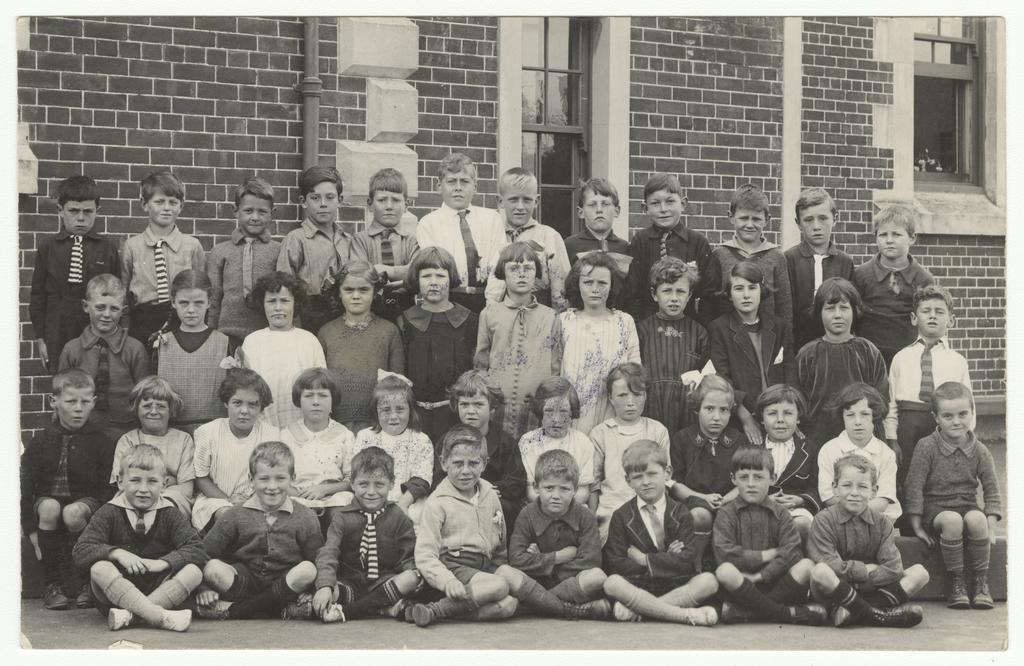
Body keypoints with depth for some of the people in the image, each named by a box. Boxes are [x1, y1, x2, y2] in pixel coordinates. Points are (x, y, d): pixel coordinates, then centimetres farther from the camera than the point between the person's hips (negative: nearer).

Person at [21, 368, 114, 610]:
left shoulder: (101, 442, 0)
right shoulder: (41, 441, 2)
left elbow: (108, 489, -2)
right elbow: (26, 488, 3)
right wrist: (31, 530, -5)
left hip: (85, 500, -1)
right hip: (50, 498, 1)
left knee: (73, 512, -35)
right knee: (49, 507, -33)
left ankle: (75, 584, -16)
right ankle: (51, 584, -21)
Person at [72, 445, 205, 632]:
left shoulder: (170, 514, 4)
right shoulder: (109, 513, 1)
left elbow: (197, 551, -8)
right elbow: (81, 552, -11)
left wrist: (162, 563, -22)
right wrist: (117, 553, -25)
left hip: (159, 589, 1)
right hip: (117, 593, -1)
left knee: (193, 571, -23)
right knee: (99, 569, -31)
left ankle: (130, 615, -36)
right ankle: (160, 617, -44)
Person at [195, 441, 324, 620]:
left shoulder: (305, 517, 2)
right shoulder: (236, 516, 3)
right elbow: (205, 553, 0)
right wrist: (204, 588, -14)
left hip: (286, 583, 0)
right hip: (245, 581, 0)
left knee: (307, 570, -32)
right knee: (213, 568, -25)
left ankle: (232, 610, -23)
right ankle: (283, 608, -29)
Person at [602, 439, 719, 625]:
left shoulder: (680, 514, 8)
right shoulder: (621, 516, 6)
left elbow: (687, 561, -5)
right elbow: (615, 565, -6)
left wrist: (644, 559, -10)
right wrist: (667, 563, -10)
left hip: (675, 586, 1)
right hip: (638, 586, -1)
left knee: (708, 581, -27)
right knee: (612, 583, -33)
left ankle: (637, 608, -29)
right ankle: (686, 615, -35)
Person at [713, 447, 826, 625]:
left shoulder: (780, 513, 10)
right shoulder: (727, 514, 5)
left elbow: (791, 553, -5)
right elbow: (724, 554, -11)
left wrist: (759, 576, -16)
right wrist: (766, 555, -9)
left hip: (773, 581, 2)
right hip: (741, 581, -2)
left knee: (806, 565, -24)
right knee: (724, 571, -34)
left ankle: (744, 611, -28)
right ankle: (786, 613, -27)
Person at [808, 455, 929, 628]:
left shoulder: (882, 523, 6)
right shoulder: (824, 520, -5)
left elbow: (894, 568, -7)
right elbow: (828, 565, -18)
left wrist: (850, 573, -14)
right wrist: (866, 570, -9)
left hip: (870, 591, 5)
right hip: (833, 592, -5)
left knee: (920, 572, -11)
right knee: (820, 572, -36)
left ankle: (855, 611, -27)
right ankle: (874, 614, -25)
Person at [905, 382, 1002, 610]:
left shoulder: (980, 451, 3)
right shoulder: (926, 447, -6)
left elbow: (991, 490, 6)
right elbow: (914, 486, -5)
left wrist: (990, 527, -4)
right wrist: (916, 526, -7)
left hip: (968, 507, 2)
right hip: (935, 508, -2)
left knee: (976, 519, -32)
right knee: (952, 520, -35)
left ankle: (980, 581, -17)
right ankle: (956, 583, -21)